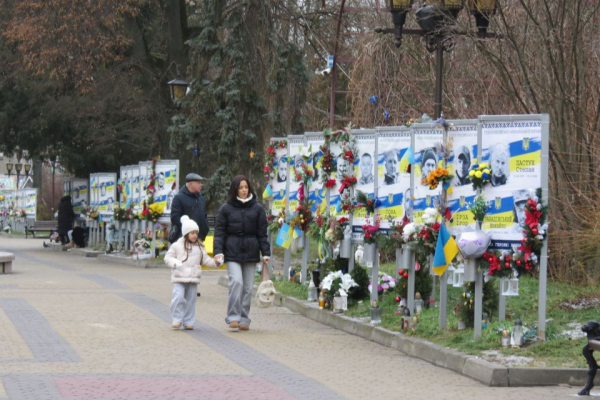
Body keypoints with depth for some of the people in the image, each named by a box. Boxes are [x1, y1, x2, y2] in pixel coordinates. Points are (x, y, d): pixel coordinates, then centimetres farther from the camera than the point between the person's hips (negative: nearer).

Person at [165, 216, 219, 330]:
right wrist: (176, 263, -17)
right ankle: (176, 320, -5)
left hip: (193, 278, 4)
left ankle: (188, 322, 13)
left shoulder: (199, 247, 11)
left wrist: (214, 262, -3)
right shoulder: (177, 245, 0)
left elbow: (205, 260, 14)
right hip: (179, 278, -3)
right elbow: (168, 258, 1)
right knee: (178, 297, -15)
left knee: (191, 300, 5)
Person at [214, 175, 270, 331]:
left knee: (248, 287, 3)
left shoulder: (257, 208, 8)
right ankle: (233, 317, -14)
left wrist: (266, 253, 2)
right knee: (236, 282, -18)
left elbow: (262, 233, 8)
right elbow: (219, 232, 3)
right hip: (232, 252, -2)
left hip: (251, 252, 2)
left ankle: (244, 319, 11)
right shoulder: (226, 209, 4)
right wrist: (218, 251, -8)